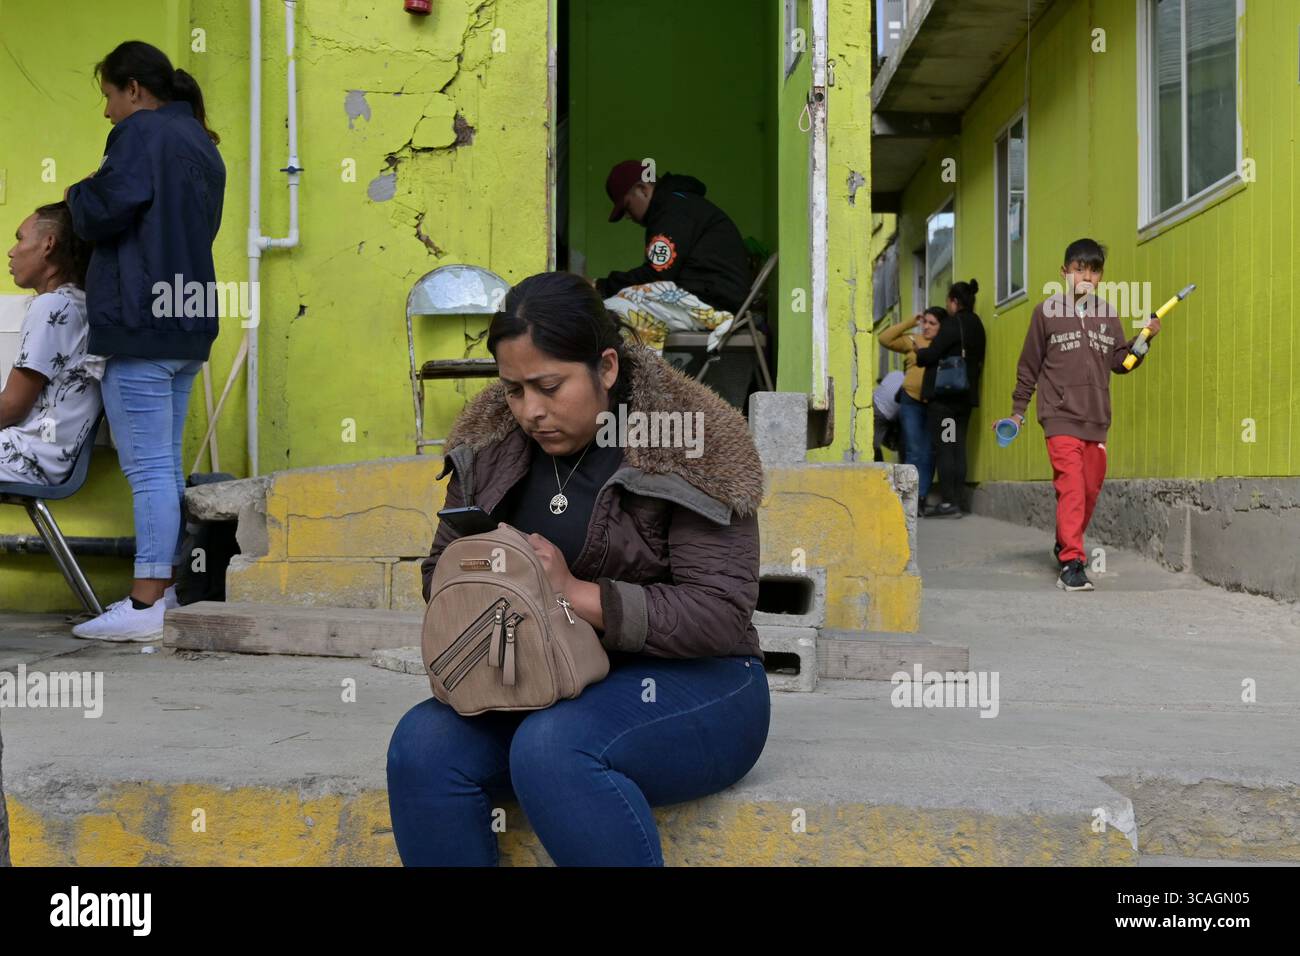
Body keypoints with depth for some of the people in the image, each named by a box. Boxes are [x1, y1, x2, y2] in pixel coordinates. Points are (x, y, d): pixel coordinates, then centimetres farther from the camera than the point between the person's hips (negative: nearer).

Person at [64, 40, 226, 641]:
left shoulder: (142, 132, -7)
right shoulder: (202, 144, 20)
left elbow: (100, 217, -13)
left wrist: (77, 194, 8)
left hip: (141, 324, -9)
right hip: (188, 324, 9)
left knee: (148, 469, -9)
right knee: (167, 465, 11)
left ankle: (145, 606, -6)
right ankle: (165, 589, 15)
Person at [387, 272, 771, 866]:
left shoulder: (690, 440, -12)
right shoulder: (492, 438, 4)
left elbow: (721, 611, -17)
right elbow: (441, 567, 14)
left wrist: (579, 593, -23)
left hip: (689, 681, -5)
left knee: (552, 749, -34)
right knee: (422, 744, -23)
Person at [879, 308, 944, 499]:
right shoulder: (912, 340, 7)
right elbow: (885, 339, 1)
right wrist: (910, 323, 1)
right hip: (912, 401, 0)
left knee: (928, 454, 2)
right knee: (913, 452, -2)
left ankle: (920, 497, 6)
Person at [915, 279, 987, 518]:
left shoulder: (953, 323, -11)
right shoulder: (977, 326, 14)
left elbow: (932, 354, -14)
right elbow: (978, 362, 17)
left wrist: (916, 353, 6)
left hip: (943, 394, -8)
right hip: (966, 395, 8)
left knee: (943, 447, -6)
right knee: (958, 446, 10)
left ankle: (948, 502, -8)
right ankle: (959, 499, 11)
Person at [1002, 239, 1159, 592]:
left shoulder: (1108, 314, 12)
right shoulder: (1047, 311, 2)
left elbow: (1119, 362, 13)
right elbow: (1029, 365, 7)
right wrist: (1017, 410, 9)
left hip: (1096, 418, 4)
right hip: (1060, 416, -4)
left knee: (1091, 489, 8)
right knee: (1071, 487, -14)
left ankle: (1065, 545, 28)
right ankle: (1072, 564, -14)